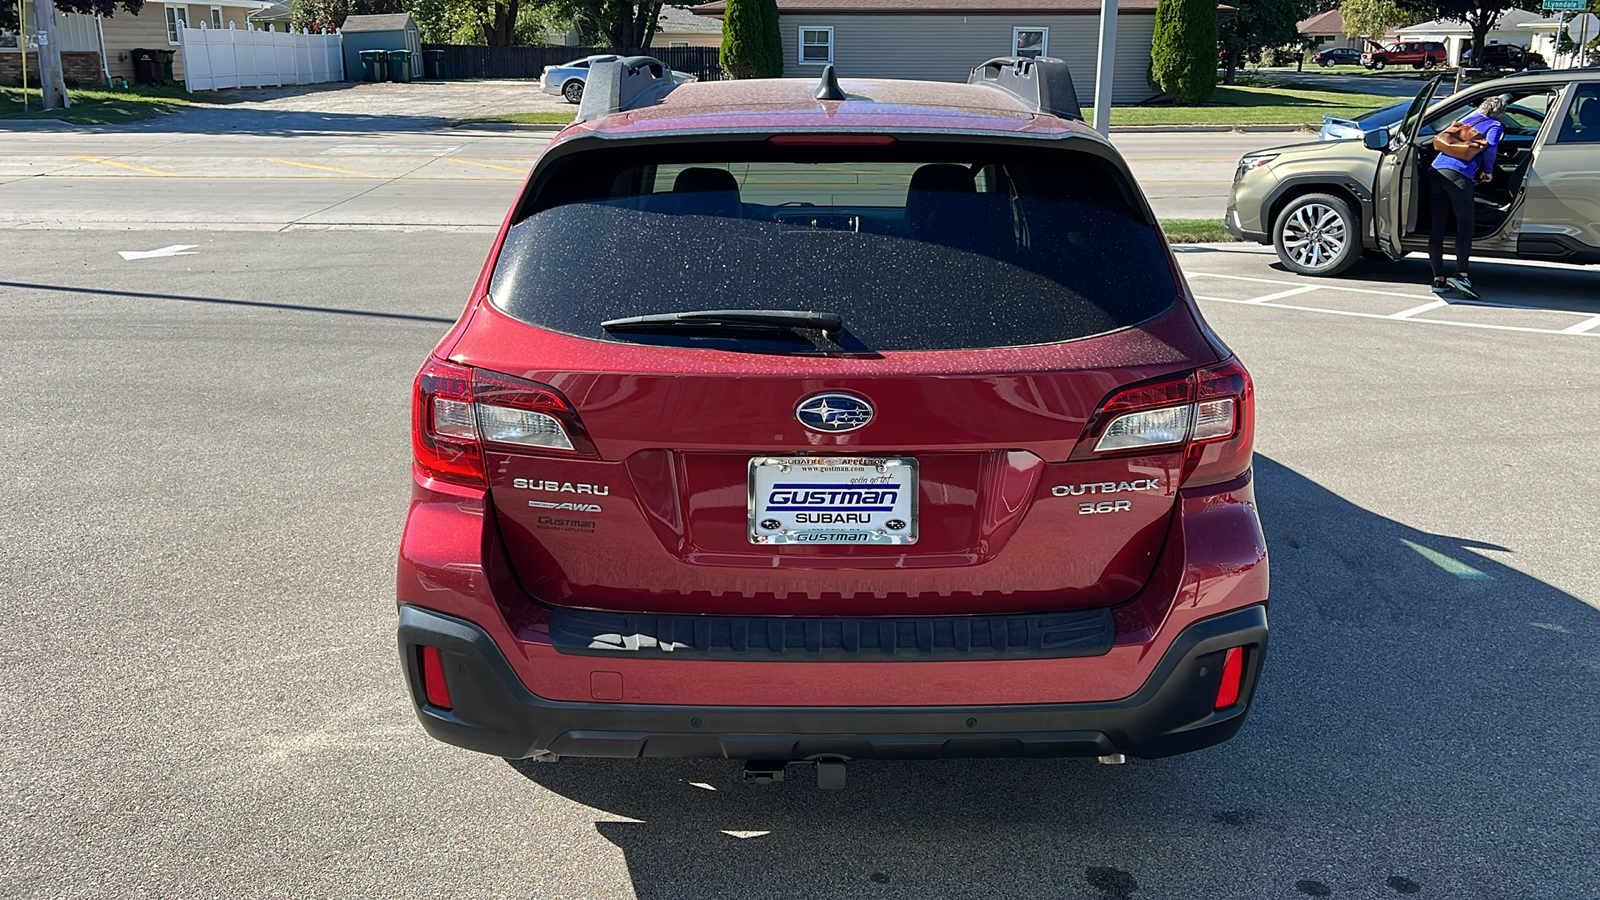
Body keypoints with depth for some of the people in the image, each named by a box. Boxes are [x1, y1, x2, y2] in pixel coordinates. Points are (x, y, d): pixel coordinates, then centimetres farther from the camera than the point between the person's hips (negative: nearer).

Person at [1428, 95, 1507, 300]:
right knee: (1465, 225, -4)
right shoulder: (1495, 126, 13)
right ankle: (1460, 274, -17)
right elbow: (1490, 147, -3)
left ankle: (1438, 279, 4)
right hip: (1458, 174, -5)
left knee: (1437, 227, 4)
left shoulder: (1467, 120, 31)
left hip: (1436, 170, 5)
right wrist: (1488, 171, 10)